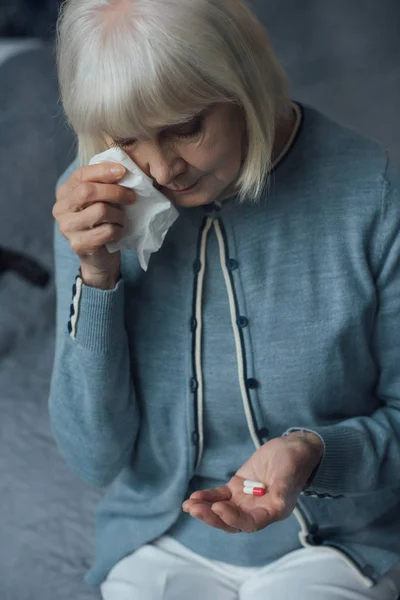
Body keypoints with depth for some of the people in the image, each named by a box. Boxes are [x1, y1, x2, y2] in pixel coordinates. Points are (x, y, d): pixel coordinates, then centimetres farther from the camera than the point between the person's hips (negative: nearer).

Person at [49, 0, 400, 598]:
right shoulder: (92, 204, -7)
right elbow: (97, 457, -7)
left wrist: (314, 453, -25)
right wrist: (97, 276, -18)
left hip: (337, 544, -1)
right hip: (161, 543, 2)